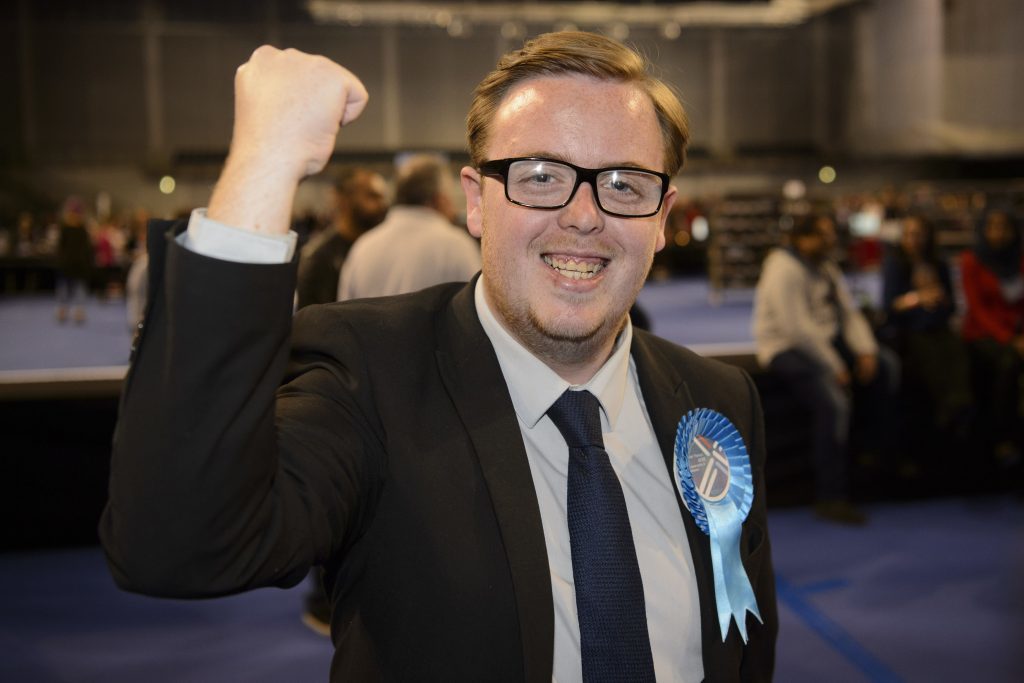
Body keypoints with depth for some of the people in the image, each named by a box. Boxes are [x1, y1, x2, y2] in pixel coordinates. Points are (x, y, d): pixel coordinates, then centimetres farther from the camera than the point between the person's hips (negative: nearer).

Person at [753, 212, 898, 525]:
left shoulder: (826, 267, 14)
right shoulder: (784, 268, -16)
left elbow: (850, 312, 11)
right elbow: (798, 328, -23)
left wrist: (866, 351, -7)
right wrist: (834, 367, -20)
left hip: (825, 341, 9)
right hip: (787, 349, -9)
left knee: (887, 365, -6)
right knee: (834, 402, -30)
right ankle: (830, 497, -22)